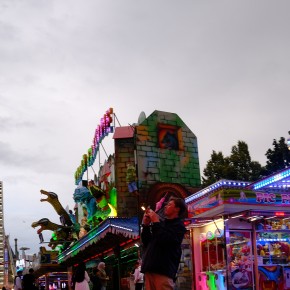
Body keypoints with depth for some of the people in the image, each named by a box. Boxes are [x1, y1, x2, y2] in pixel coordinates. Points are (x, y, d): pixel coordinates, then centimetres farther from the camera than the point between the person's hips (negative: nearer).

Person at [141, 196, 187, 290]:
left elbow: (164, 240, -15)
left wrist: (155, 222, -6)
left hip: (163, 269, -7)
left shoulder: (178, 225, 3)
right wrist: (146, 225, 11)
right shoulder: (161, 223, 22)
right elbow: (146, 243, 21)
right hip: (150, 268, 7)